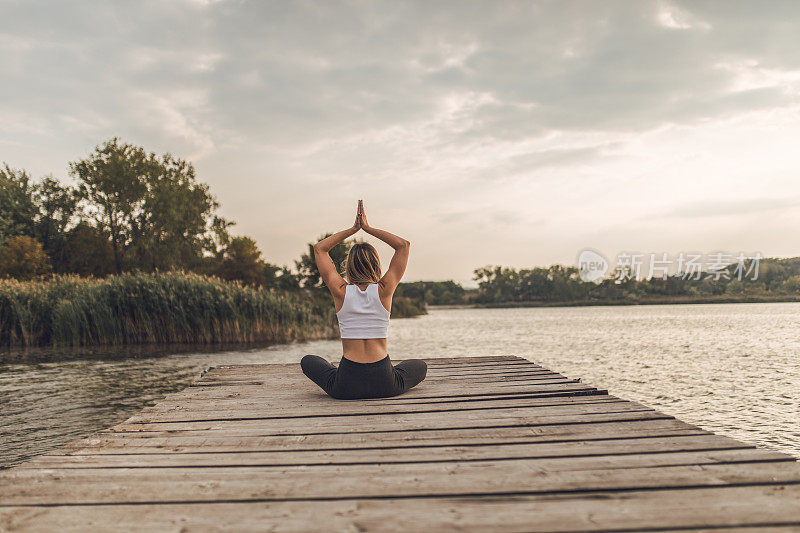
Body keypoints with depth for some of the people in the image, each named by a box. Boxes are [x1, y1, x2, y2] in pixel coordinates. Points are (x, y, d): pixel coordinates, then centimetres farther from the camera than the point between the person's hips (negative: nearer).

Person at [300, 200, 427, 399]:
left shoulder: (341, 292, -3)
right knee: (420, 366, 31)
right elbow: (404, 245, 9)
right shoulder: (384, 290, -4)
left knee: (308, 361, 30)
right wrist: (368, 228, 8)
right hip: (385, 386, 0)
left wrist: (354, 229, 11)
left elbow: (319, 248, 11)